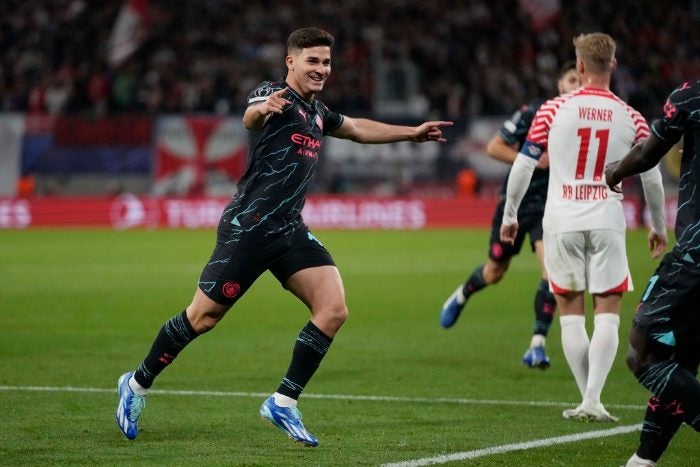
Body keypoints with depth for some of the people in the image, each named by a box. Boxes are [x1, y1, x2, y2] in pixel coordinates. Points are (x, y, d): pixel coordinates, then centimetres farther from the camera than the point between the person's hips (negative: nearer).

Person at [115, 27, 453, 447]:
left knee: (334, 309, -10)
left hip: (289, 231, 8)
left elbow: (357, 128, 36)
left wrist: (412, 133, 37)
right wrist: (263, 108, -60)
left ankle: (284, 403, -3)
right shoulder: (274, 94, -11)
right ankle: (138, 384, 21)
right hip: (248, 228, -8)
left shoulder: (317, 112, 14)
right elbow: (251, 117, -37)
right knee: (203, 317, -1)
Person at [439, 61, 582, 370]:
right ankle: (461, 295, 48)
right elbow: (494, 147, -9)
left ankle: (537, 345, -14)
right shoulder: (534, 112, -12)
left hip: (552, 205, 1)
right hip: (518, 199, -1)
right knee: (494, 272, 12)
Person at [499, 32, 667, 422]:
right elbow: (652, 178, 9)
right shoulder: (631, 118, 2)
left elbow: (523, 166, 0)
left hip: (562, 223, 0)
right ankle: (593, 400, -12)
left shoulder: (553, 110, -1)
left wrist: (509, 215, 13)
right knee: (608, 313, 2)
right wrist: (659, 227, 23)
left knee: (571, 312, 8)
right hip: (607, 223, 0)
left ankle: (589, 399, 5)